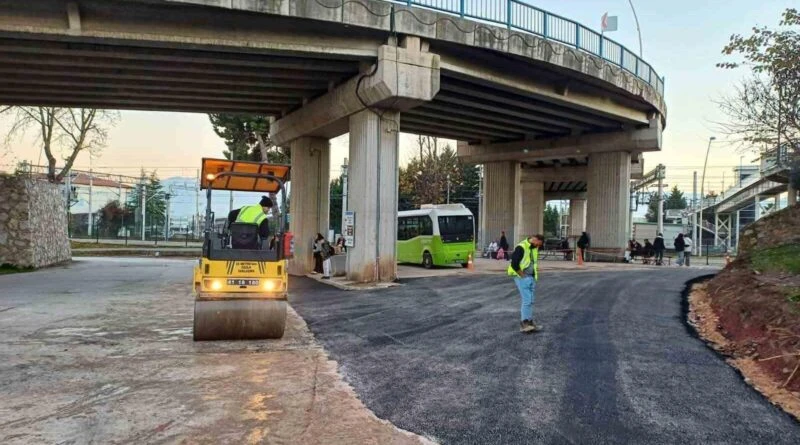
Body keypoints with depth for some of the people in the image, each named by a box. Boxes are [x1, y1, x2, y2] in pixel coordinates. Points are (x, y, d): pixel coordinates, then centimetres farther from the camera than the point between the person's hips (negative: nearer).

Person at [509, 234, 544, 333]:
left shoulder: (534, 249, 12)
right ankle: (524, 323, -9)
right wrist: (522, 275, -13)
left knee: (530, 301, 9)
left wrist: (534, 275, 14)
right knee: (527, 300, -13)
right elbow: (514, 264, -20)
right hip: (522, 278, -8)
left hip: (531, 278, 9)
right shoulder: (521, 247, -16)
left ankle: (529, 322, 16)